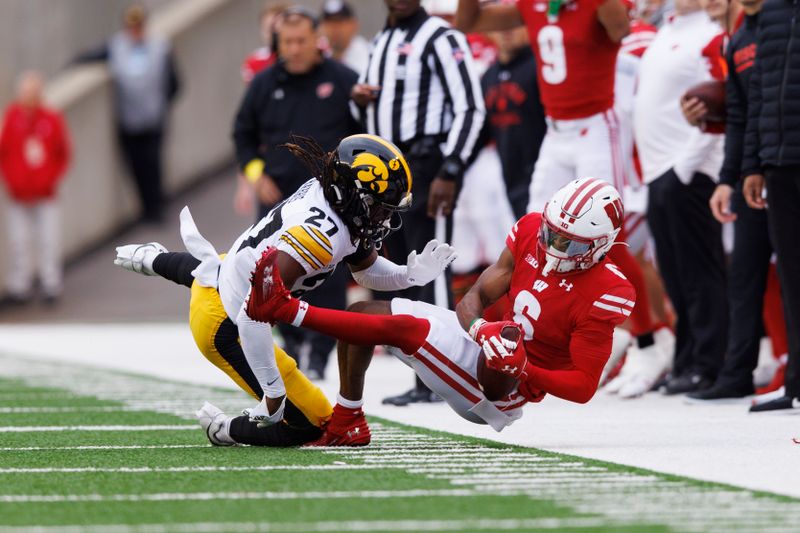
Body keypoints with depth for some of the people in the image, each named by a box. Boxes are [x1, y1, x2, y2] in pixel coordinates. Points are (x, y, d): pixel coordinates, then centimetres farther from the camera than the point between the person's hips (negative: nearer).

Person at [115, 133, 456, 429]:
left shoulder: (328, 192, -8)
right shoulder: (318, 236, -35)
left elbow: (365, 270, 11)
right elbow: (253, 317, -38)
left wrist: (411, 275, -7)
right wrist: (274, 393, -31)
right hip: (225, 329, -9)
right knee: (314, 424, -10)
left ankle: (154, 260, 58)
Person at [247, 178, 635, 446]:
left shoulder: (603, 295, -22)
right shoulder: (532, 230, -3)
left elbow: (584, 386, -19)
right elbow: (479, 295, 2)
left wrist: (525, 372, -33)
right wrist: (478, 328, -21)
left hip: (504, 388, -8)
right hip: (486, 342, 8)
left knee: (401, 327, -25)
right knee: (363, 312, 7)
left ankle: (287, 310, -24)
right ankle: (346, 425, 9)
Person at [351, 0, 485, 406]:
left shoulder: (440, 38, -9)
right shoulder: (382, 41, 18)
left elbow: (470, 108, -14)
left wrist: (450, 172, -19)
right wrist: (360, 100, 5)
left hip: (425, 168, -9)